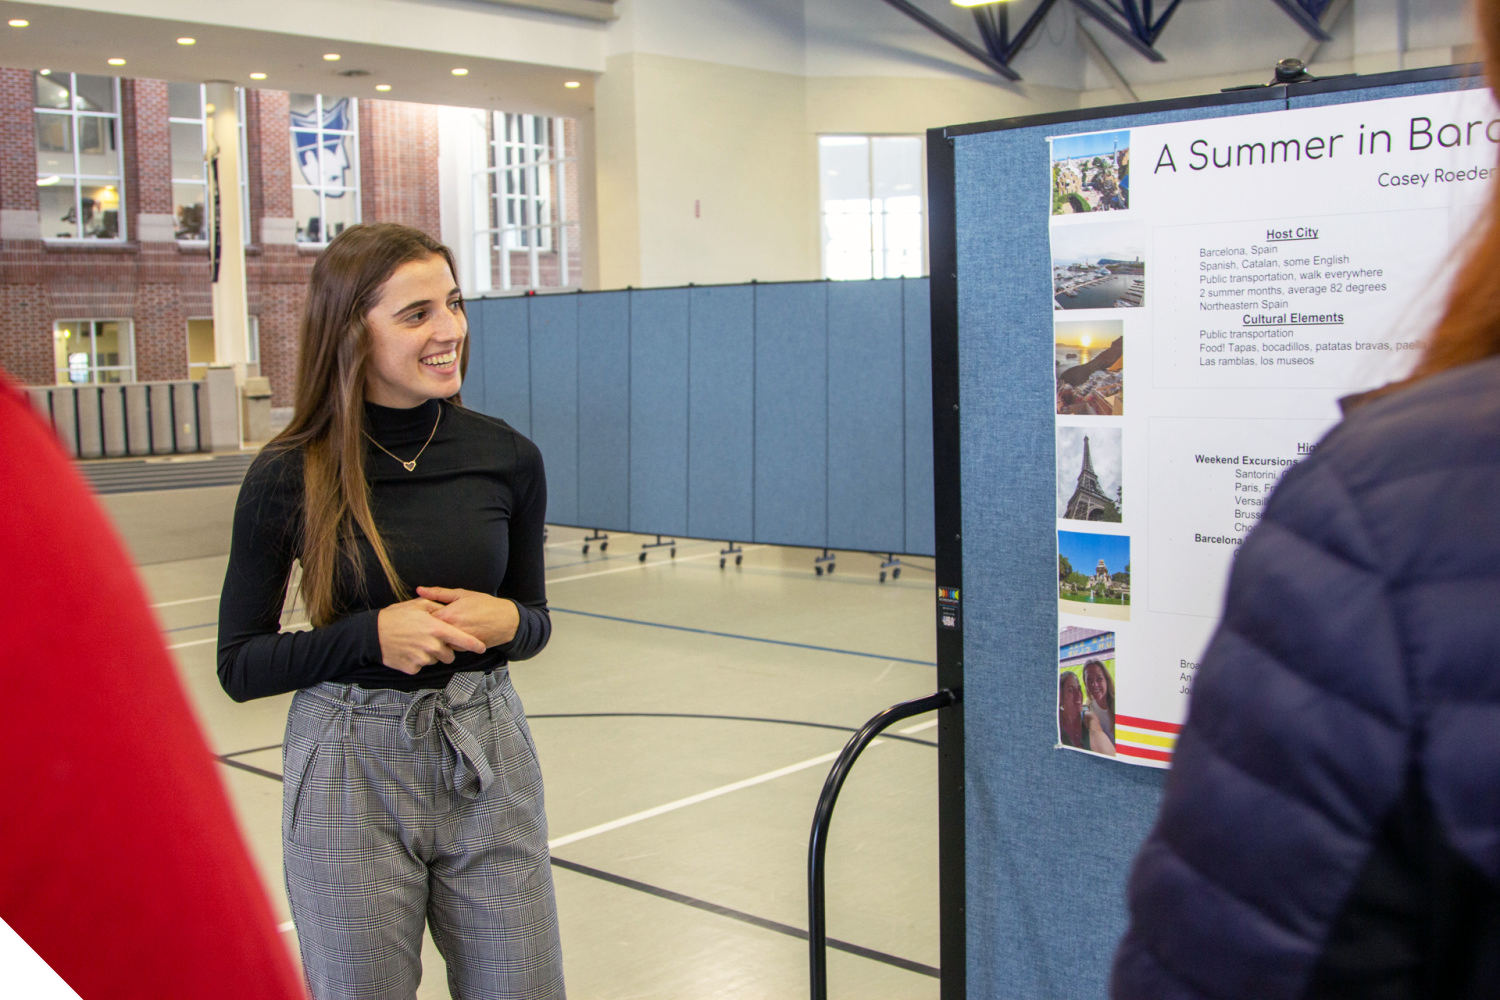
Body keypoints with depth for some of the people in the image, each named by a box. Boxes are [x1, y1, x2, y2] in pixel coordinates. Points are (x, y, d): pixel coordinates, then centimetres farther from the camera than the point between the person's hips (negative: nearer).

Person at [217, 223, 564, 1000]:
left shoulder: (507, 458, -3)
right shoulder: (290, 477, -10)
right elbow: (239, 665, -4)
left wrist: (505, 621, -12)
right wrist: (373, 635, -18)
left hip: (488, 761, 3)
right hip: (351, 772, -2)